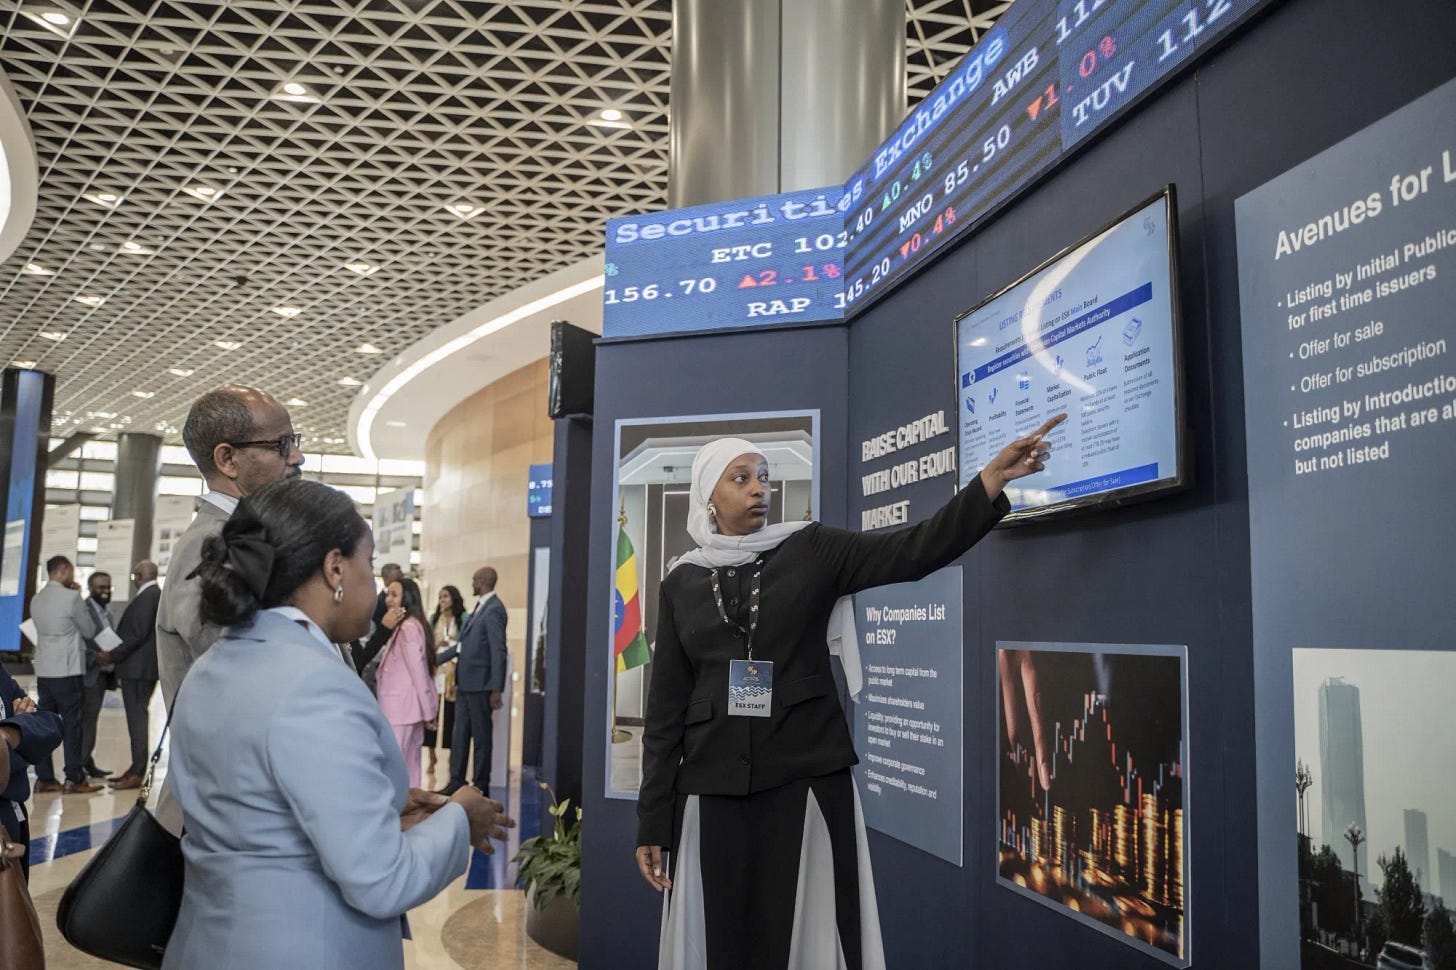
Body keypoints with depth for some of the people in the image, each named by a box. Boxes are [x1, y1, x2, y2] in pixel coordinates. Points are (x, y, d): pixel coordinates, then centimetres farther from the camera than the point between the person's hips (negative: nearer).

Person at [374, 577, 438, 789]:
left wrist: (428, 709, -13)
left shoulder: (407, 627, -14)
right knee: (409, 766, 11)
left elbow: (417, 669, -16)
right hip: (407, 705, 10)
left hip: (400, 706, -10)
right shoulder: (414, 625, 16)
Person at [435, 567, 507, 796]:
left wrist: (497, 689, -20)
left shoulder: (494, 610, -16)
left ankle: (481, 785, 13)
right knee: (460, 735, 13)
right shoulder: (480, 607, 13)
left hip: (480, 685, -9)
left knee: (481, 736, 3)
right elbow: (464, 644, 18)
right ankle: (456, 781, 22)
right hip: (466, 683, 9)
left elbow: (498, 651, -19)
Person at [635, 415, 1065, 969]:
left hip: (808, 780, -1)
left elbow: (913, 551, -10)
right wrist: (652, 821, 4)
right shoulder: (681, 585, 6)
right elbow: (666, 706, 6)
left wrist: (992, 478, -22)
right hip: (712, 791, 1)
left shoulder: (811, 551, 3)